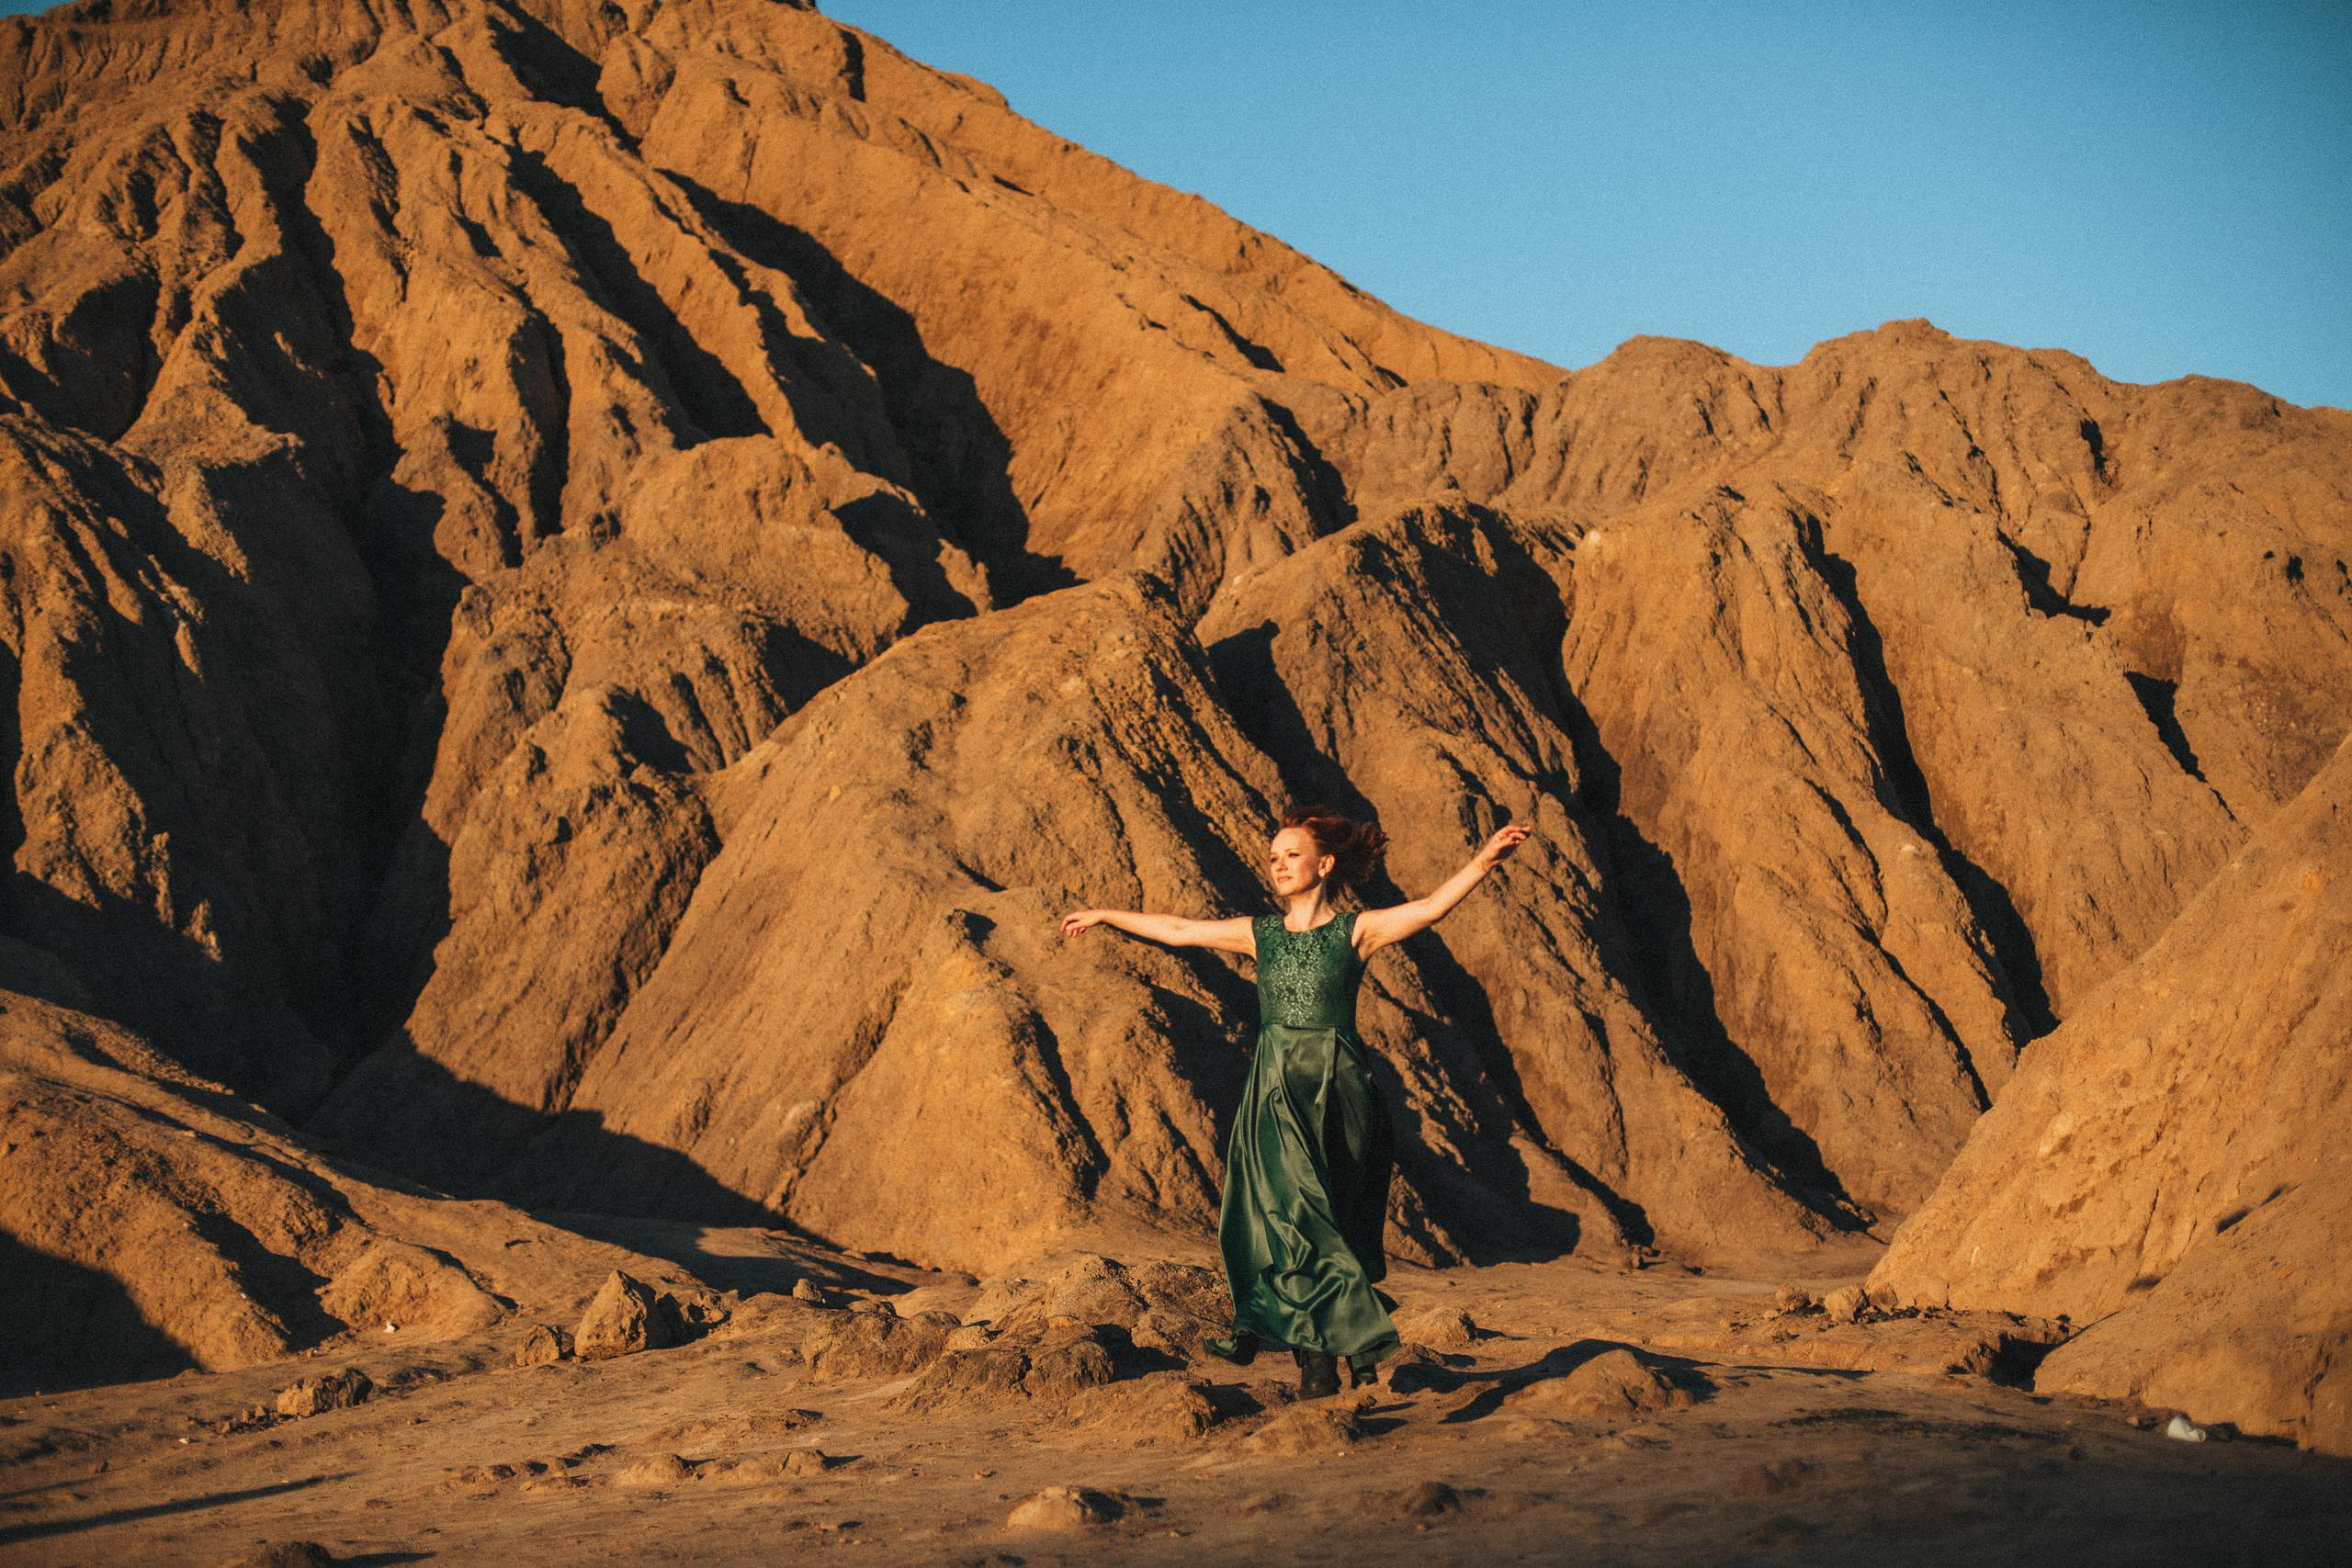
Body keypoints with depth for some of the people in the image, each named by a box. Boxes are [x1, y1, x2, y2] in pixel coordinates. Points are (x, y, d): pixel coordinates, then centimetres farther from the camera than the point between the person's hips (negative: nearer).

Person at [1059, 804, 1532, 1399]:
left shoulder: (1355, 931, 1)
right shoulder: (1261, 934, 12)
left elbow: (1431, 907, -13)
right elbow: (1177, 930, 20)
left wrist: (1481, 862, -27)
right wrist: (1104, 916, 27)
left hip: (1334, 1090, -3)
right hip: (1275, 1091, 3)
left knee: (1308, 1216, -4)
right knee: (1284, 1211, -6)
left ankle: (1318, 1351, 6)